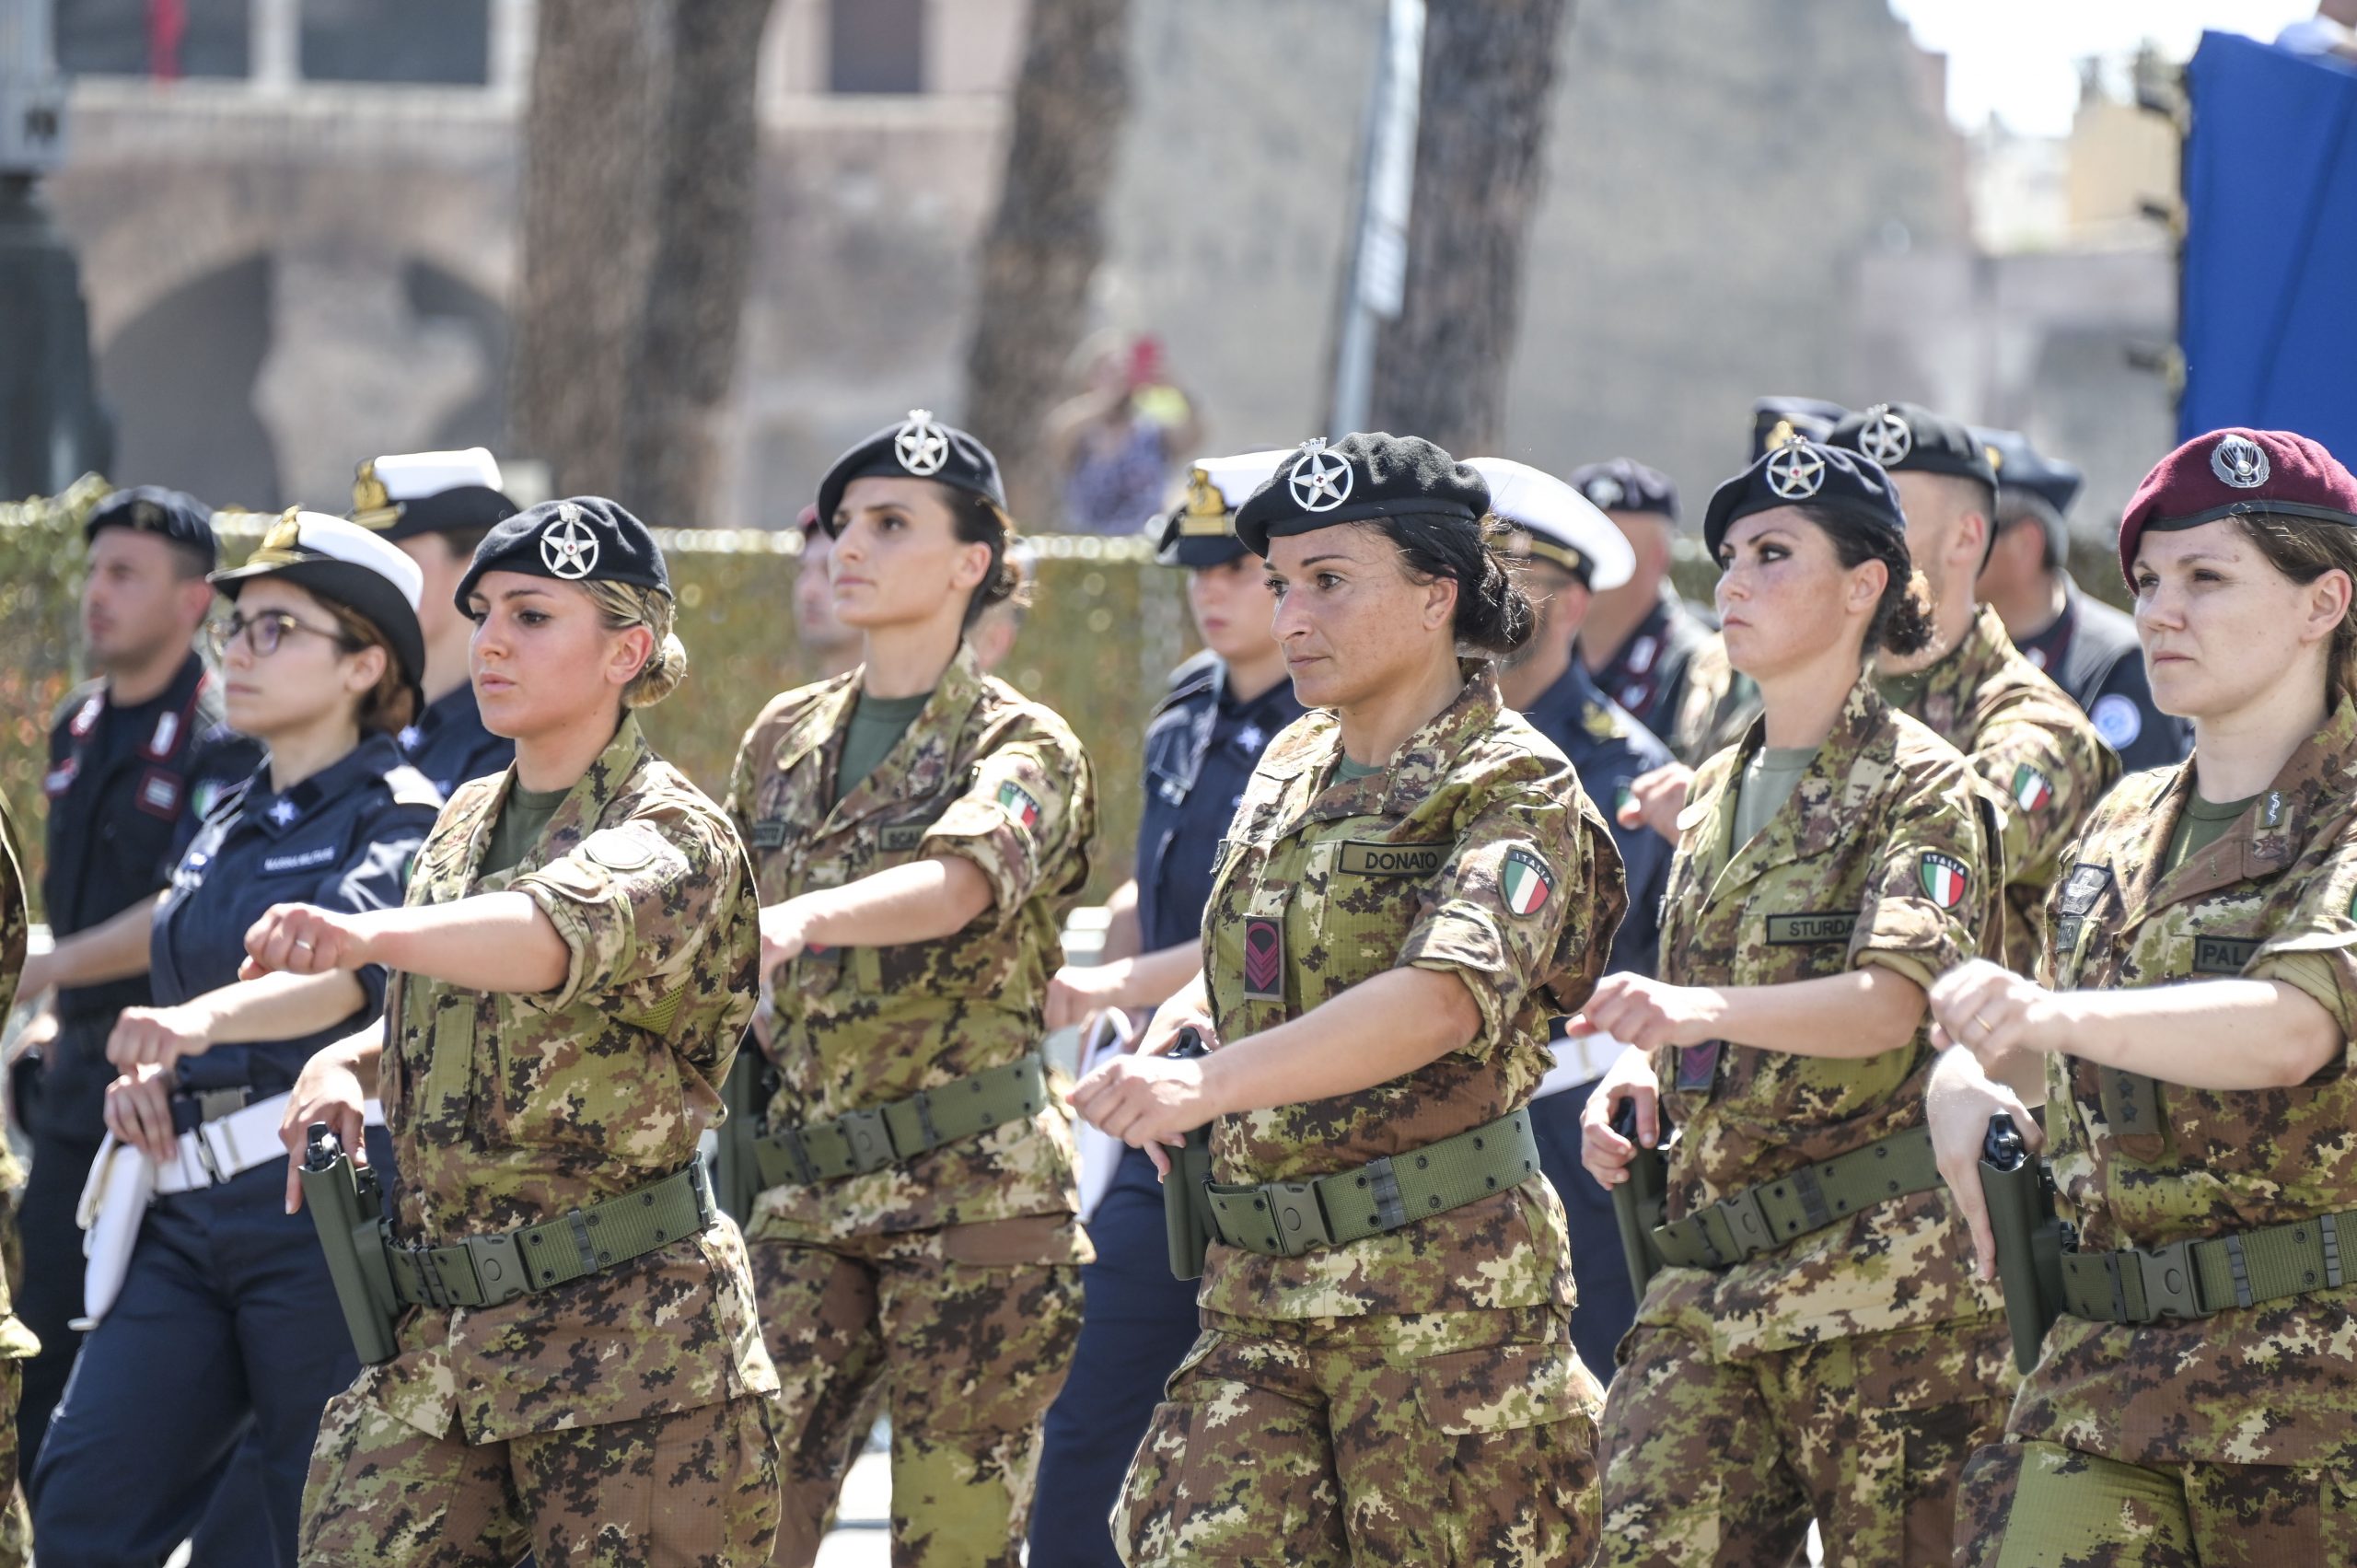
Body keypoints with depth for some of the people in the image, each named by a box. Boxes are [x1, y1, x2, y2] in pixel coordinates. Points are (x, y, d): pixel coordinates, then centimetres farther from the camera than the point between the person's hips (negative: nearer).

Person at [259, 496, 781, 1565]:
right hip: (434, 1339, 6)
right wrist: (344, 1066, 5)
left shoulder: (672, 836, -9)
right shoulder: (466, 825, 14)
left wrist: (366, 936, -51)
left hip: (633, 1345, -6)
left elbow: (563, 930, -32)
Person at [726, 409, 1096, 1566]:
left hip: (973, 1195, -5)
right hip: (805, 1192, 5)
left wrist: (802, 921, -44)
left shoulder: (1023, 747, -3)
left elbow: (959, 881, -25)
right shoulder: (786, 739, 14)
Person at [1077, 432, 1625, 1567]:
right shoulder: (1291, 770, 15)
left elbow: (1442, 999, -28)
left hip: (1445, 1301, -6)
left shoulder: (1515, 791, -9)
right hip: (1256, 1299, 6)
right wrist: (1183, 1016, 9)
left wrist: (1210, 1081, -41)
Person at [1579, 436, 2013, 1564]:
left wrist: (1702, 1011, -37)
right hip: (1708, 1276, 6)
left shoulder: (1920, 787, -5)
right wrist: (1635, 1073, 5)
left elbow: (1891, 1002, -21)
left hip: (1882, 1278, -6)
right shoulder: (1714, 794, 17)